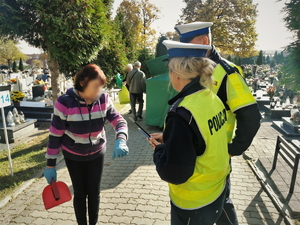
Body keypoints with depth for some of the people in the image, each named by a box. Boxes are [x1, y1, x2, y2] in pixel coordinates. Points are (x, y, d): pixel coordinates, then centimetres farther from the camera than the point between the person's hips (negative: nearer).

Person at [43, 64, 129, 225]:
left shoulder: (103, 100, -16)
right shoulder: (64, 103, -23)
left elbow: (119, 121, -17)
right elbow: (55, 135, -14)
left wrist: (120, 141, -39)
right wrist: (50, 165, -9)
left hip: (96, 153, 2)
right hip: (73, 156, -2)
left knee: (94, 192, 15)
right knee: (80, 193, 13)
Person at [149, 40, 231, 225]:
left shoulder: (183, 113, -30)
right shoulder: (213, 99, -5)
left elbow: (173, 173, -25)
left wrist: (159, 149, -8)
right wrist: (167, 139, 6)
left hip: (193, 205, -7)